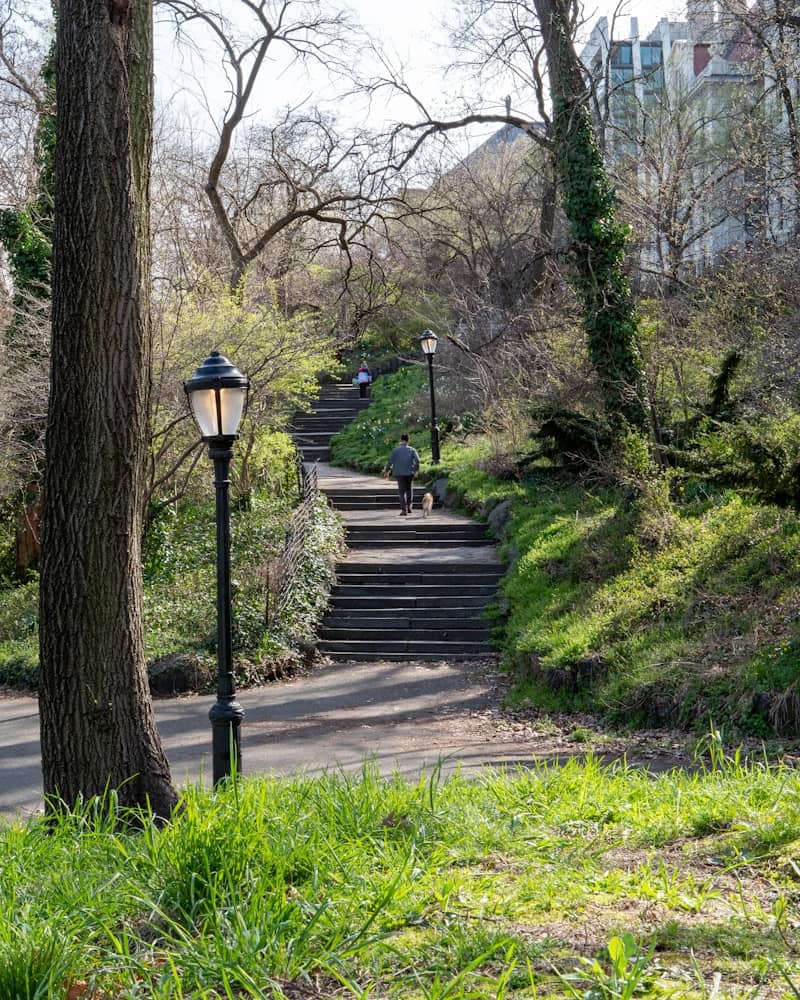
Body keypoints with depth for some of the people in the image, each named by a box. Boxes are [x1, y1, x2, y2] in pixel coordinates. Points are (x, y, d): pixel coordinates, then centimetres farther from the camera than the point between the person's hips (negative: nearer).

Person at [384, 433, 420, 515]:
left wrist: (386, 471, 7)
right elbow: (417, 461, -10)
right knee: (409, 489, 22)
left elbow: (390, 461, -4)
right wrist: (416, 470, 4)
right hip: (410, 473, 1)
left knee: (402, 491, 4)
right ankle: (409, 506, 14)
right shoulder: (412, 450, 0)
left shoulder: (395, 450, -2)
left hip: (400, 474, -1)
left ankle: (403, 510, -5)